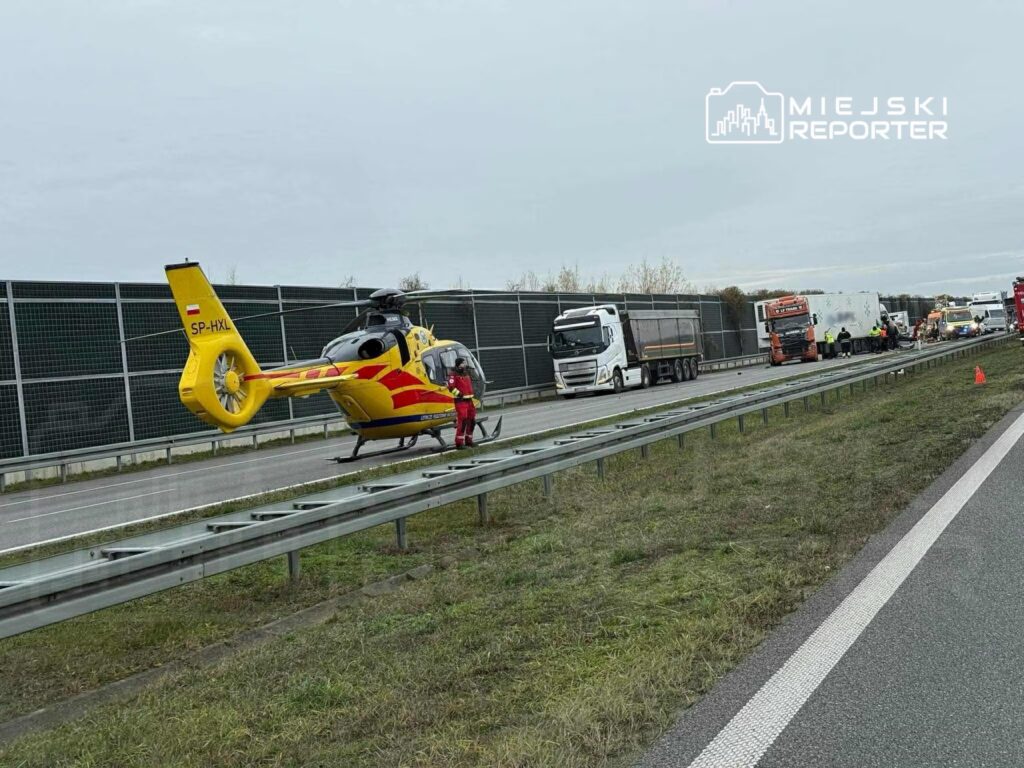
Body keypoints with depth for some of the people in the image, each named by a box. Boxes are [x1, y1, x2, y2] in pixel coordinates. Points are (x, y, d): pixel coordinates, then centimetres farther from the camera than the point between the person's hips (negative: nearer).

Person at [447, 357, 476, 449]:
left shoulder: (466, 373, 19)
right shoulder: (454, 374, -8)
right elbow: (451, 387, -20)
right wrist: (459, 394, -20)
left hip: (469, 400, 9)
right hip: (460, 401, -9)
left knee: (471, 421, 12)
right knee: (462, 421, -14)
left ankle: (468, 441, 23)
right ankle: (459, 443, -11)